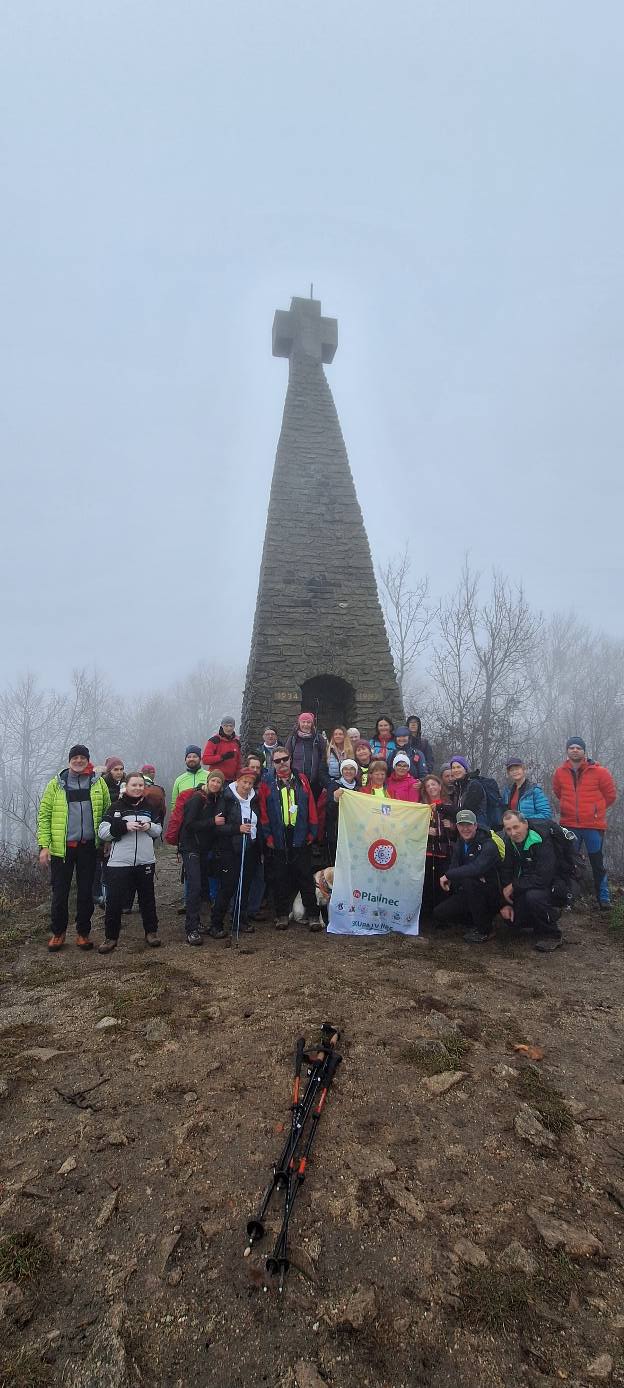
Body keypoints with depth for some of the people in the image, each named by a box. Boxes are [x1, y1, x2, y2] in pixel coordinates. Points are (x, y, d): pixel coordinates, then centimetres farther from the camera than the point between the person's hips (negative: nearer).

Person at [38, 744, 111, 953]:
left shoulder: (98, 783, 4)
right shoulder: (56, 784, 2)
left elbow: (107, 812, 6)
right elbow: (44, 814, -1)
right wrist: (44, 845, -8)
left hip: (88, 847, 1)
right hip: (61, 848, 0)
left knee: (86, 892, 8)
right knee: (60, 892, 7)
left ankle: (83, 933, 22)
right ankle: (58, 932, 24)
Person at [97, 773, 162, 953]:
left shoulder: (149, 807, 9)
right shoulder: (116, 807, -2)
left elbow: (159, 830, 16)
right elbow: (103, 832, -7)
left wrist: (149, 827, -6)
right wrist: (125, 826, -19)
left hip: (145, 862, 3)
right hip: (119, 863, -3)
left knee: (147, 899, 13)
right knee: (114, 901, -1)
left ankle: (151, 931, 27)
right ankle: (111, 937, 12)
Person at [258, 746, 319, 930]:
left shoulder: (301, 780, 6)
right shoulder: (267, 784, 1)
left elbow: (311, 807, 5)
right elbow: (263, 812, -3)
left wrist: (312, 832, 1)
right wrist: (267, 836, -9)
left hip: (300, 839, 1)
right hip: (277, 840, -1)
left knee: (305, 877, 4)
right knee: (279, 879, 7)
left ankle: (310, 915, 11)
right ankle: (282, 915, 18)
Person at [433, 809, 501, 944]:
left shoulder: (488, 846, -21)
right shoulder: (459, 844, 6)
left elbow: (476, 868, -38)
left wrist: (448, 875, -28)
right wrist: (450, 880, -20)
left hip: (491, 896, -7)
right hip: (467, 894, 7)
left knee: (469, 880, -35)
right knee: (438, 914, -6)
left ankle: (483, 930, -18)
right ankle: (475, 924, 14)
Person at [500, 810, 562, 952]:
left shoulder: (542, 843, -24)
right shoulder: (510, 844, -2)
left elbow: (543, 878, -31)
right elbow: (506, 875, -1)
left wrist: (514, 886, -22)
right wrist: (506, 903, -10)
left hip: (551, 888, -6)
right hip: (525, 891, 7)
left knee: (533, 896, -36)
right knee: (509, 916, -10)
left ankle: (552, 935, -12)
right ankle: (540, 926, 20)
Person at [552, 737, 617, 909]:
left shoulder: (599, 772, -6)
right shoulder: (560, 773, 3)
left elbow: (611, 795, 3)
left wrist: (594, 810, 10)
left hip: (593, 825, -3)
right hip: (569, 826, 3)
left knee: (597, 863, 5)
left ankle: (604, 897, 14)